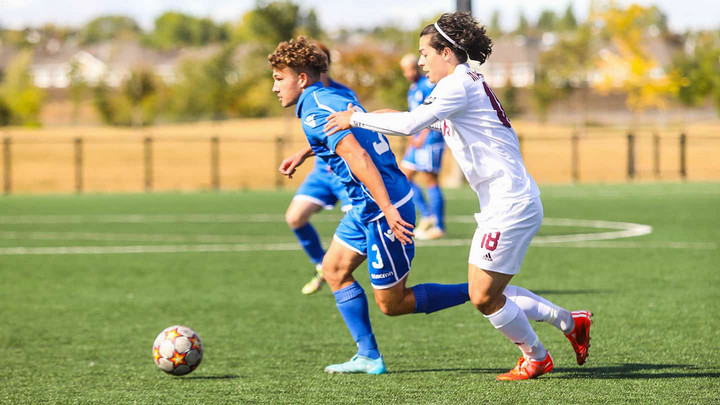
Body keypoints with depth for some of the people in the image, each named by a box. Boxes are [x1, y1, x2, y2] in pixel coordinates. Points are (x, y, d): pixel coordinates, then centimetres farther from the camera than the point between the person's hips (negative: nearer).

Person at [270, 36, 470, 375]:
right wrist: (304, 153, 31)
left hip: (384, 210, -10)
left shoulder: (315, 111, -18)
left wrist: (388, 209, -33)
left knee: (392, 303, 1)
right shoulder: (333, 95, 11)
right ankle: (368, 357, 15)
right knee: (334, 269, 16)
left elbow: (357, 156, -29)